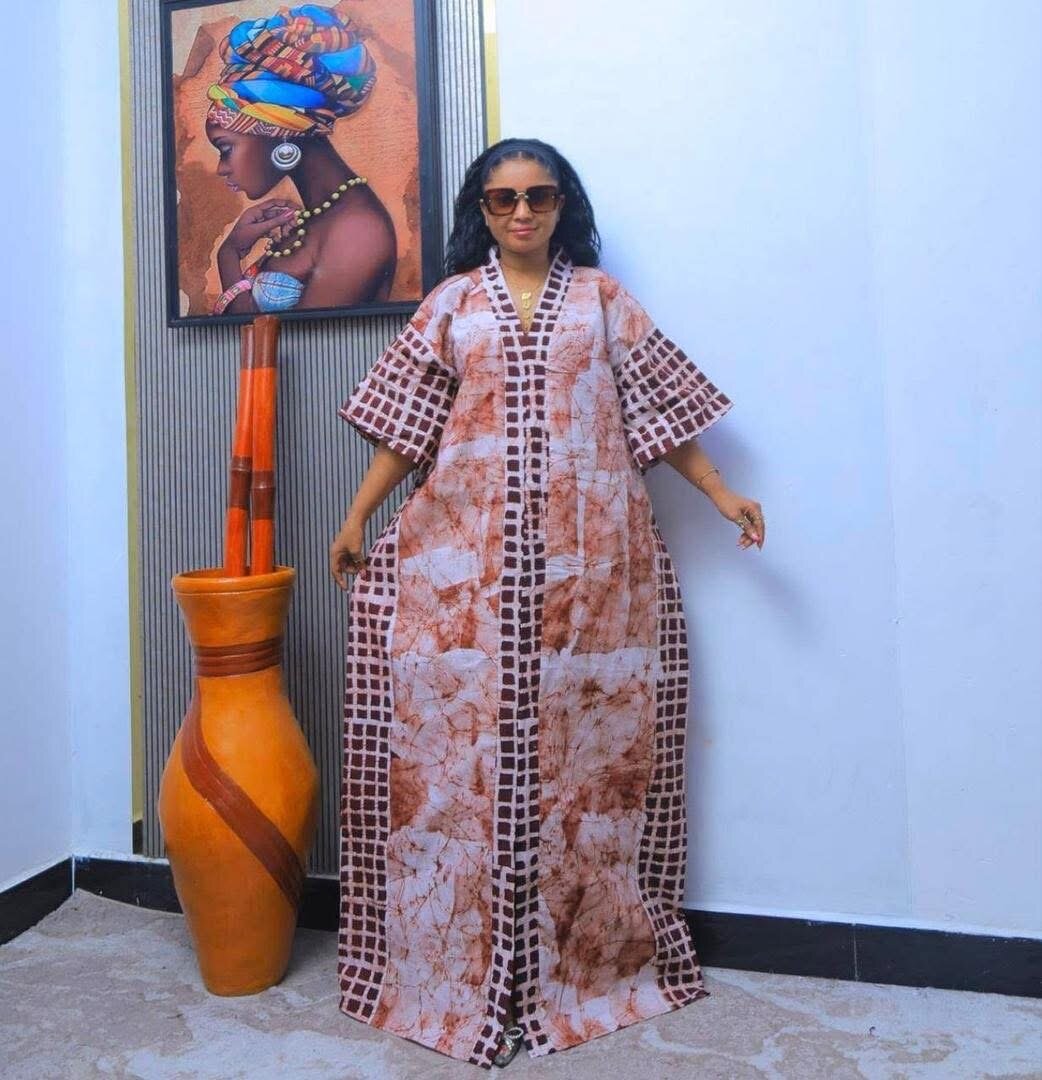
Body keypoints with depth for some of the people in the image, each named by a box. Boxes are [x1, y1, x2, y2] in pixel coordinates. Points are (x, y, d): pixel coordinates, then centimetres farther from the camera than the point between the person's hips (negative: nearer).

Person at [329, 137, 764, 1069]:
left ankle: (594, 952, 21)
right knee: (461, 730, -1)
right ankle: (463, 963, 16)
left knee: (587, 738, 3)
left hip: (589, 552, 0)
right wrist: (358, 516, 6)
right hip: (468, 549, 1)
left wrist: (720, 491, 5)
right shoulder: (452, 302, 13)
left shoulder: (601, 294, 13)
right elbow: (407, 425, 11)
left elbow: (656, 406, 11)